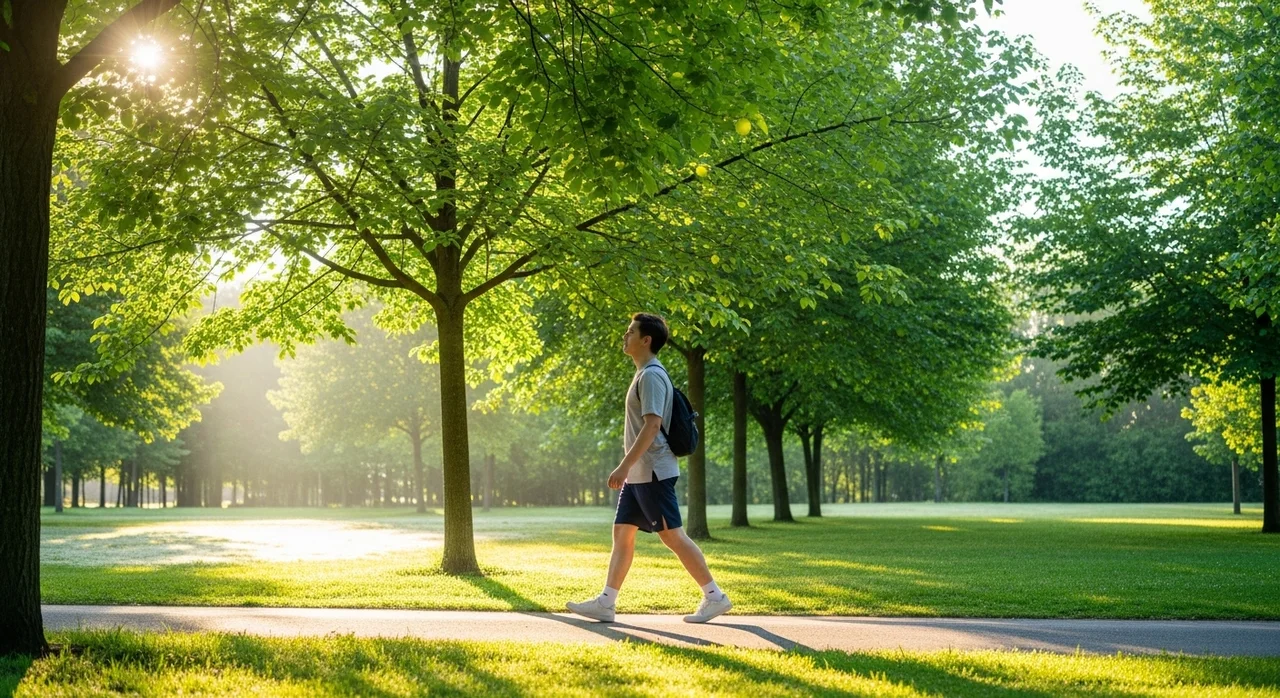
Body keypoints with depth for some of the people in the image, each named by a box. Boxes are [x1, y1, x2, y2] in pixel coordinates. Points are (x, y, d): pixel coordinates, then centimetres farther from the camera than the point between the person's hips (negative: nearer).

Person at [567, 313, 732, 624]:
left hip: (653, 472, -10)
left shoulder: (651, 375, -15)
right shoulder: (645, 374, 16)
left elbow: (652, 425, -24)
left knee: (673, 536, -6)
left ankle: (715, 597, 0)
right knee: (622, 533, 8)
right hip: (639, 474, 10)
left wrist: (624, 466, -25)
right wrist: (628, 468, 23)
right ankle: (605, 603, 9)